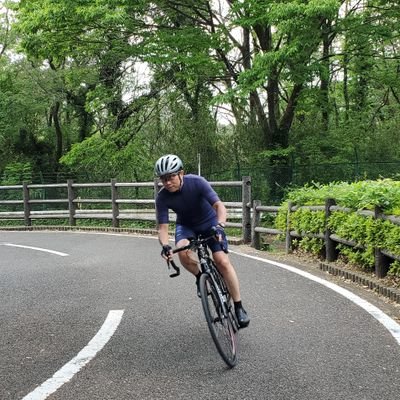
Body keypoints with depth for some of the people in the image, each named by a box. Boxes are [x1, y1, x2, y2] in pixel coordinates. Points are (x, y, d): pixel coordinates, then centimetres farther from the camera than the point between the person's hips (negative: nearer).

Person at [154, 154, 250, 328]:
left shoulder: (196, 182, -29)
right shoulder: (162, 197, -23)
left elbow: (219, 206, -35)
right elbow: (163, 227, -23)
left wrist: (219, 226, -54)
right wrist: (165, 245, -44)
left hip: (209, 222, -2)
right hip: (186, 225, 2)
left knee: (222, 261, -18)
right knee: (183, 252, -32)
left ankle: (239, 307, -5)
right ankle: (200, 277, 0)